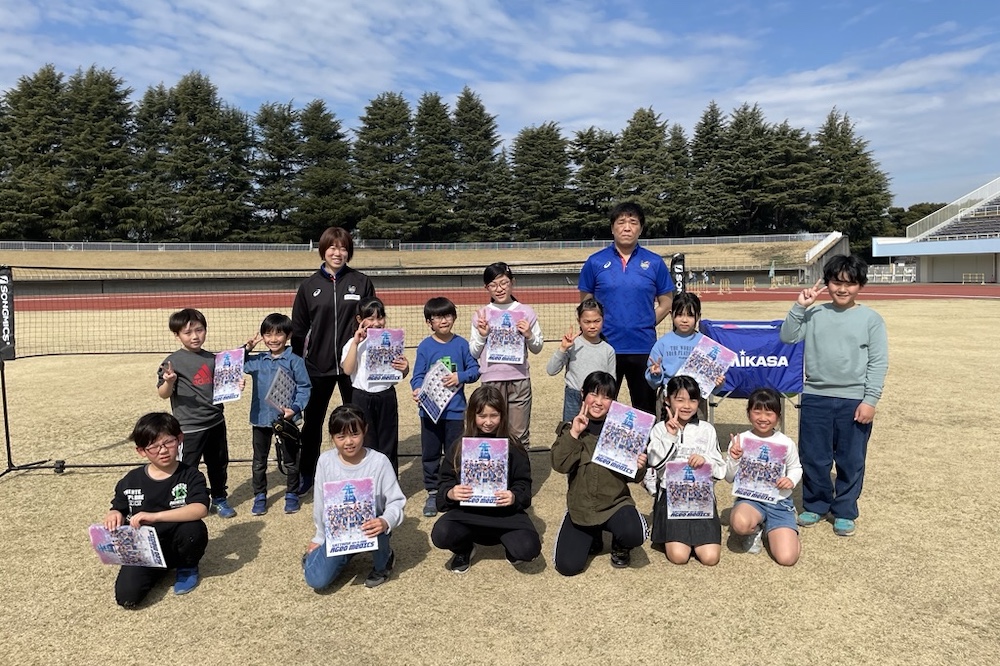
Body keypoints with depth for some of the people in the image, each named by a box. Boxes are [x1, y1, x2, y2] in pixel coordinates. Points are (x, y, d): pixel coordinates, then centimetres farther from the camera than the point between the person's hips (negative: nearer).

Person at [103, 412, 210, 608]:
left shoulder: (190, 476, -12)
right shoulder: (130, 481, 0)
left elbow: (200, 509, -29)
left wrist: (155, 516, -38)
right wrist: (114, 516, -16)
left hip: (177, 545, -1)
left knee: (194, 528, -34)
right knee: (126, 597, -22)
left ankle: (187, 567, 0)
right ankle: (158, 569, 11)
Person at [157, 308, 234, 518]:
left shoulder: (212, 359, 6)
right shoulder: (173, 361, -9)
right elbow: (163, 394, -11)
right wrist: (169, 382, -31)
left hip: (216, 422, 6)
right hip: (189, 427, -5)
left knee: (219, 464, 18)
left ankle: (219, 499, 36)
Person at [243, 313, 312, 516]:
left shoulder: (295, 361, -9)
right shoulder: (257, 361, 3)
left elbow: (304, 387, -10)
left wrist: (295, 408, -23)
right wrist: (246, 349, -3)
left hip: (286, 418, -3)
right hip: (260, 417, 4)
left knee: (290, 460, 12)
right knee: (259, 461, 15)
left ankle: (292, 495, 28)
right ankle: (260, 496, 29)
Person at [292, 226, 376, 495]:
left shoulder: (362, 282, -1)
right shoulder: (309, 285, 2)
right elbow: (298, 328, 4)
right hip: (318, 365, 1)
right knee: (312, 421, 12)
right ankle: (305, 474, 28)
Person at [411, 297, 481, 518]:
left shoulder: (461, 344, -1)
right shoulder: (424, 346, -3)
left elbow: (475, 369, 1)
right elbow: (418, 375, -4)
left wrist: (460, 377, -17)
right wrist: (417, 390, -24)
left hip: (455, 410, 0)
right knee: (430, 454, 9)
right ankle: (432, 493, 23)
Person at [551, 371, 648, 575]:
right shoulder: (571, 428, 0)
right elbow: (560, 465, -14)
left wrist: (639, 468, -21)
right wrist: (573, 434, -22)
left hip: (615, 502, -1)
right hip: (580, 506, 1)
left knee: (633, 534, -32)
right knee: (567, 566, -10)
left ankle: (620, 547, 8)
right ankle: (593, 537, 24)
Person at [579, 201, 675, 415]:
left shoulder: (655, 263, 2)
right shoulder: (595, 262, 1)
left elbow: (665, 303, 7)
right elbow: (585, 303, 8)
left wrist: (646, 324, -2)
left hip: (643, 347, 0)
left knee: (646, 410, 11)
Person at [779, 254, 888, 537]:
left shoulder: (871, 319, 0)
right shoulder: (814, 314, 5)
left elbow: (878, 363, -2)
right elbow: (787, 337, -4)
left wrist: (870, 400, -8)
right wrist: (799, 307, -11)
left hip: (854, 400, -1)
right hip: (815, 398, 2)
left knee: (851, 461, 8)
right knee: (813, 458, 10)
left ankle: (845, 512, 25)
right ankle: (815, 505, 29)